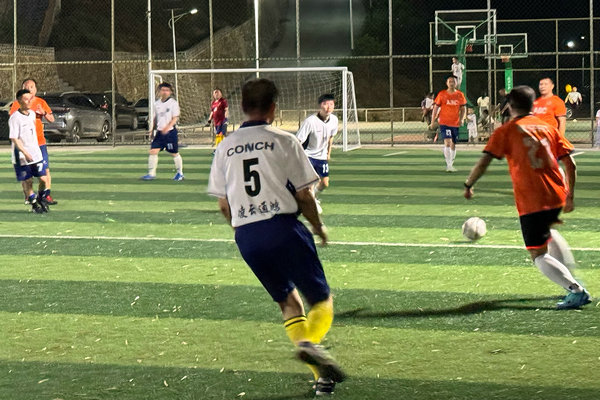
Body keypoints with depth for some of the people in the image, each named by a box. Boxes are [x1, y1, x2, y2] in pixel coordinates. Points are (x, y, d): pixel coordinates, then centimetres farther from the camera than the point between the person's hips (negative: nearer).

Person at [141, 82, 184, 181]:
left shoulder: (173, 103, -6)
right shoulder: (157, 103, 11)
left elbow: (175, 118, -12)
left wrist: (167, 127, -24)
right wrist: (152, 130, 12)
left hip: (170, 131, -5)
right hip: (159, 132, 5)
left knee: (174, 153, 3)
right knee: (153, 151, -6)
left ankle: (180, 173, 18)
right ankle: (151, 173, -2)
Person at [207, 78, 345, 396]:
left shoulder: (225, 147, 12)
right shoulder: (284, 141, 0)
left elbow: (223, 205, 13)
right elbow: (303, 194, -2)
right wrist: (318, 227, 14)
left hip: (245, 236, 5)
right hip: (282, 226, -4)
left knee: (288, 301, 15)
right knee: (321, 299, 3)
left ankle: (320, 373, 3)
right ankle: (311, 342, -28)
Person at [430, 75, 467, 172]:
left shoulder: (460, 95, 4)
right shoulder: (442, 94, -1)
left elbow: (463, 108, 11)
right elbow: (436, 108, 5)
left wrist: (461, 119, -5)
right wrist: (432, 122, 4)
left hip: (455, 123, 3)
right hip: (444, 123, -3)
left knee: (453, 145, 10)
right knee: (447, 142, -18)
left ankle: (451, 165, 25)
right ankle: (448, 165, -21)